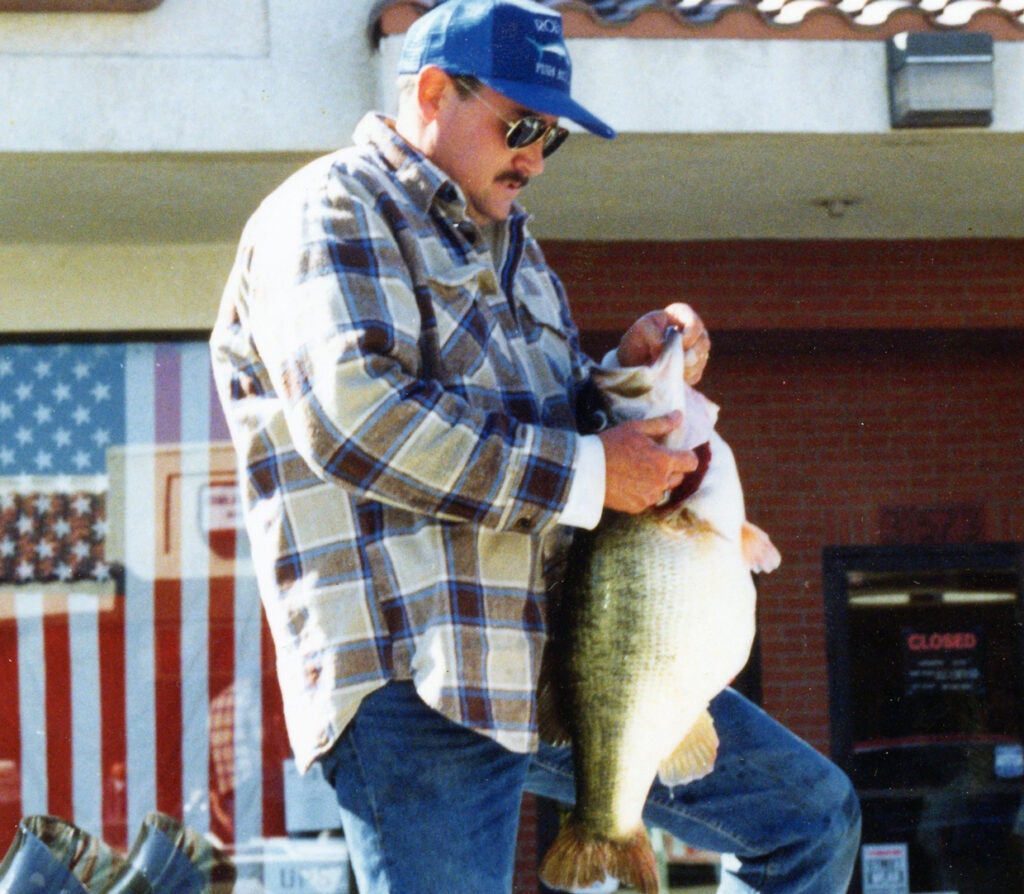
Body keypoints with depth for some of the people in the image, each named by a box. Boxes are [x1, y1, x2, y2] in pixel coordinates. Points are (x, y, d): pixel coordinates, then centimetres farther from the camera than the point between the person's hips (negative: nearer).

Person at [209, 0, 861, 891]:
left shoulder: (508, 247, 26)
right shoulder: (329, 215, -3)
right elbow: (356, 416, -19)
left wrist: (628, 372, 9)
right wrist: (584, 476, -17)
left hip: (563, 663, 9)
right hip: (416, 684, -9)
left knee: (813, 818, 8)